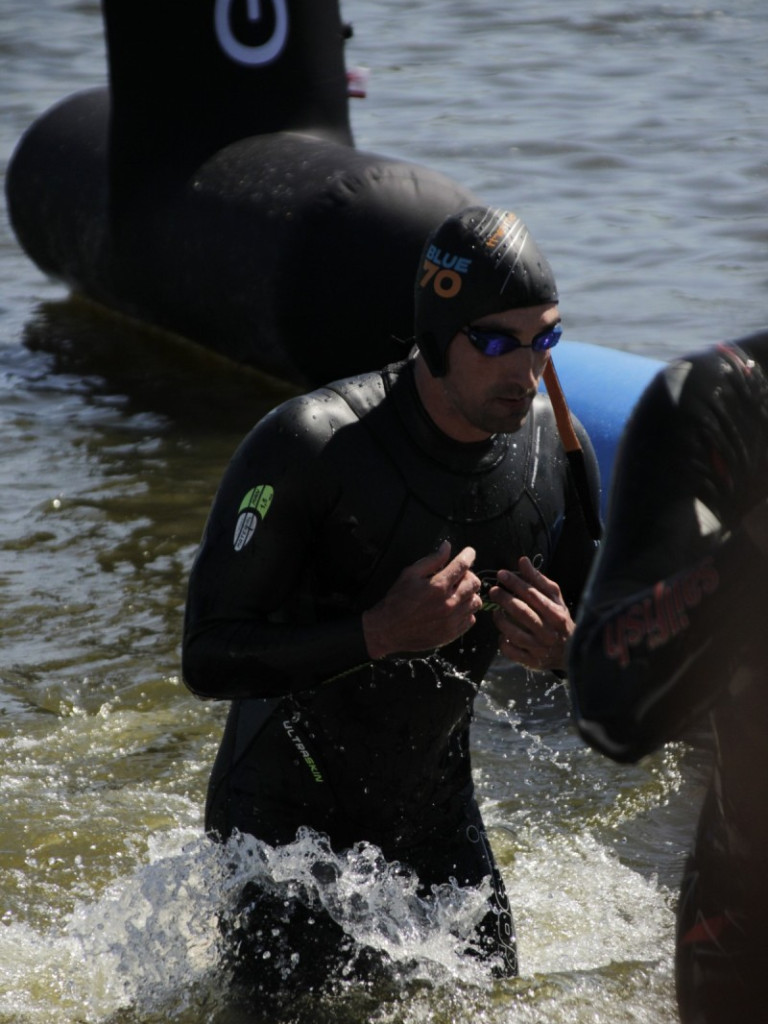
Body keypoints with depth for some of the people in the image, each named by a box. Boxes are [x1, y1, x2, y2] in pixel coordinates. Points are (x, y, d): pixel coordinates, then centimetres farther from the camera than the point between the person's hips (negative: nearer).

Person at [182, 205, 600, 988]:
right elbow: (209, 659, -25)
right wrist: (382, 631, -35)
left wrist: (561, 647, -19)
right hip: (285, 813, -5)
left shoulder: (558, 451, -8)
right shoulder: (306, 446, -25)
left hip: (433, 806, 5)